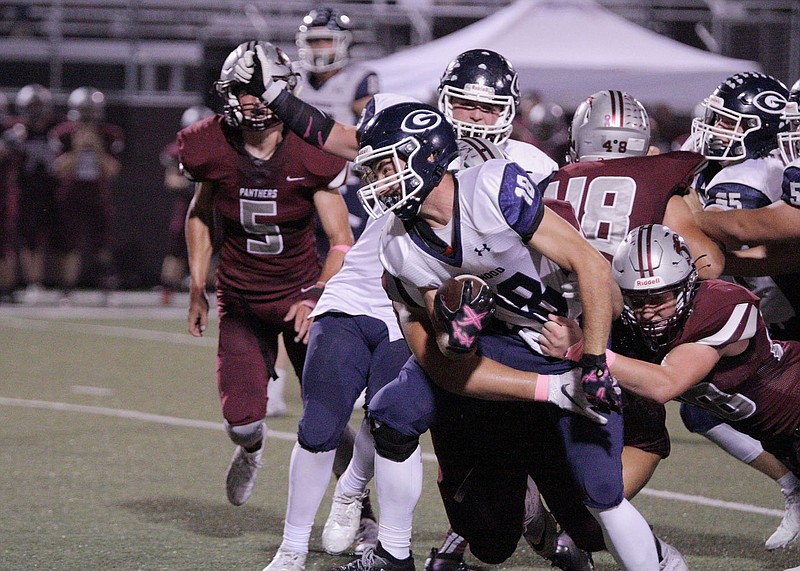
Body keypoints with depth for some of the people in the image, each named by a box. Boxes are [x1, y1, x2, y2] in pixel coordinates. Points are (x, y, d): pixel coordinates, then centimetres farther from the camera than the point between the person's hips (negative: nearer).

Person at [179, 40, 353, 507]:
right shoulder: (212, 149, -11)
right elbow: (200, 214, 10)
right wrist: (197, 289, 8)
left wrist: (318, 297, -28)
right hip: (240, 300, 1)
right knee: (242, 421, -10)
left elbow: (342, 240, -13)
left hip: (301, 292, -1)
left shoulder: (309, 155, -18)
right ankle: (251, 449, 29)